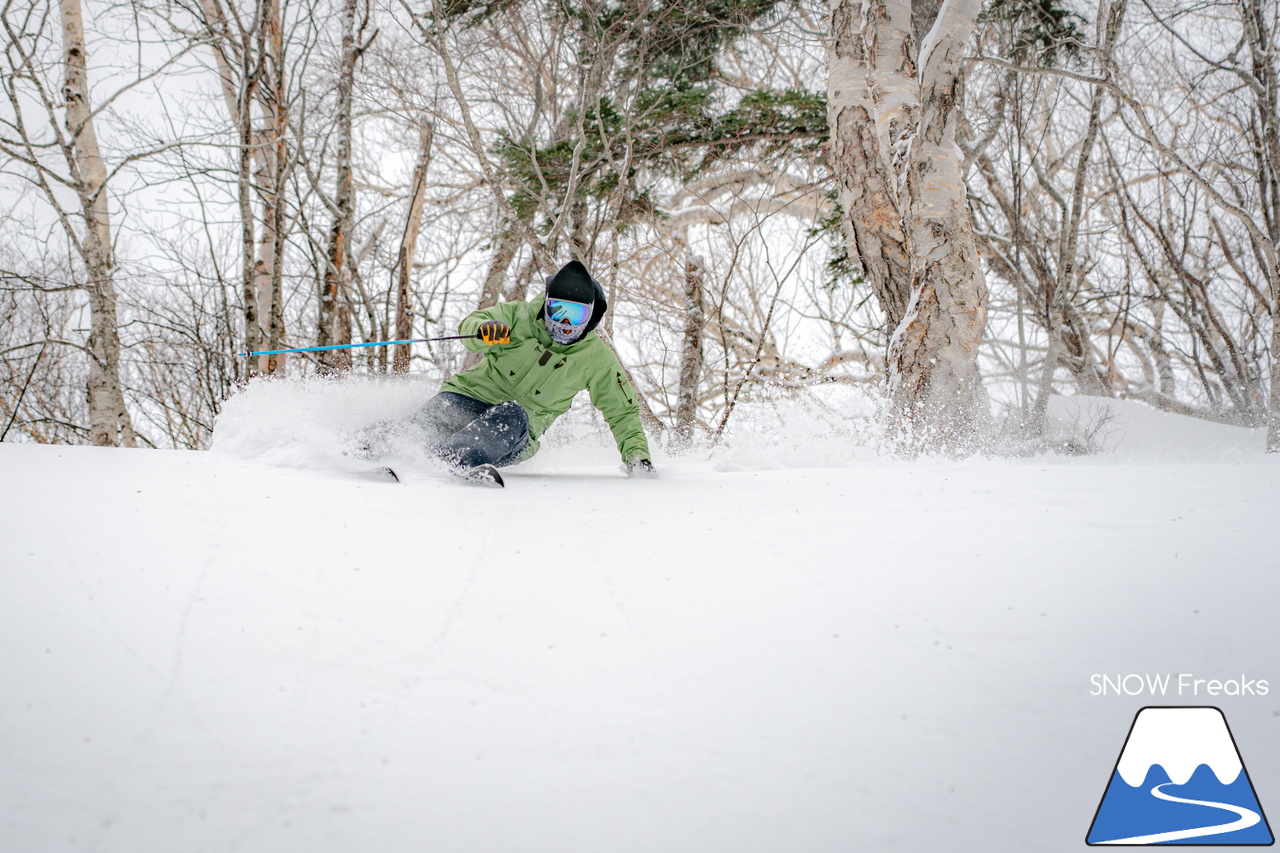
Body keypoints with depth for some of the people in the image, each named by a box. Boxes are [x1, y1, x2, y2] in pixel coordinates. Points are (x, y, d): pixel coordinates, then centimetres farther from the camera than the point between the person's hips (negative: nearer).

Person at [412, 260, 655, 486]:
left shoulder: (598, 360, 0)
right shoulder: (522, 316, -3)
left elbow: (623, 412, 7)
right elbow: (470, 323, -10)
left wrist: (637, 455, -6)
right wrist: (482, 331, -34)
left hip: (517, 433, -1)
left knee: (513, 417, -38)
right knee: (428, 422, -31)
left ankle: (457, 457, -59)